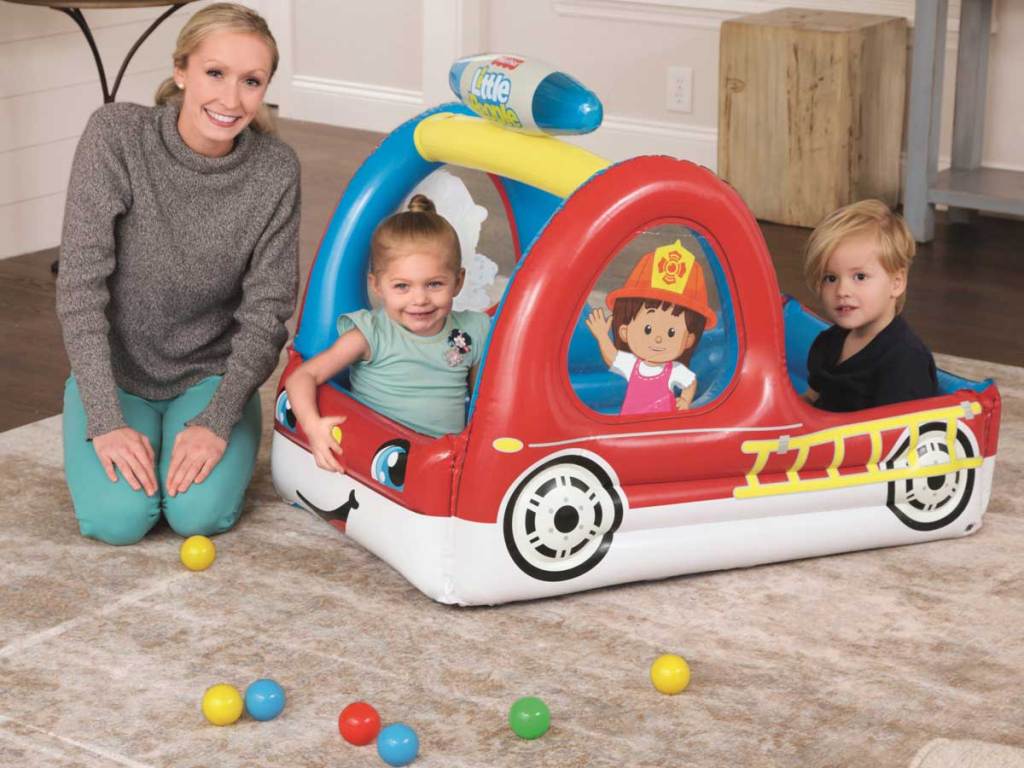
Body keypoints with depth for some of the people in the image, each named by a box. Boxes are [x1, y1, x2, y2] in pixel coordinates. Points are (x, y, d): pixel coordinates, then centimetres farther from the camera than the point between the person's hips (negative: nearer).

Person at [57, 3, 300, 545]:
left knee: (200, 513, -23)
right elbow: (80, 284, -19)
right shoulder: (116, 135, -19)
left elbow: (265, 312, -9)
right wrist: (106, 420, -24)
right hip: (114, 372, 0)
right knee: (118, 517, -21)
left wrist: (217, 421, -22)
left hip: (211, 374, 1)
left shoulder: (275, 170, -13)